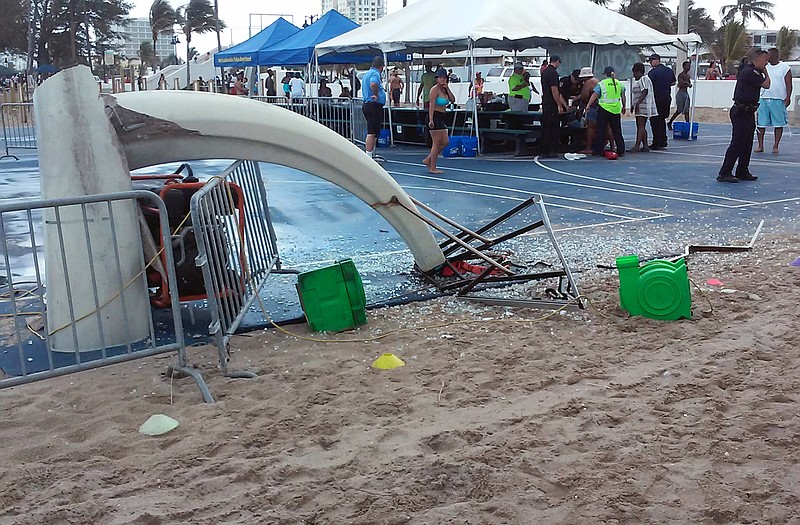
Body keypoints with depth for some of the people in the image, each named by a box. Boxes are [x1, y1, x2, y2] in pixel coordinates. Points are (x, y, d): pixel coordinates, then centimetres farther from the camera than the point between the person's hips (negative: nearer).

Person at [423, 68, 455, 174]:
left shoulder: (444, 90, 15)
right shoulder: (435, 90, -11)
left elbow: (452, 100, 5)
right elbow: (432, 105, -18)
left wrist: (447, 89, -2)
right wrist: (431, 120, -25)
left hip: (441, 118, 9)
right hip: (435, 117, -9)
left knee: (445, 142, 11)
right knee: (437, 143, -5)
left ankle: (428, 160, 19)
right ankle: (432, 168, 2)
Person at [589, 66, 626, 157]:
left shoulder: (601, 84, -5)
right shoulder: (619, 84, 8)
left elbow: (594, 96, -11)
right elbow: (623, 97, 14)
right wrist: (624, 107, 25)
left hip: (604, 108, -3)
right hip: (616, 109, 4)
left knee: (601, 130, 4)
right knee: (617, 131, 9)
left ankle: (598, 150, 5)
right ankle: (621, 151, 9)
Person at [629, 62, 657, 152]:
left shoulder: (644, 79, -9)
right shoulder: (640, 80, 22)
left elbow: (645, 92, -19)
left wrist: (637, 103, -24)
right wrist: (633, 105, 26)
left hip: (643, 106, -11)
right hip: (640, 107, 11)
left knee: (641, 126, -14)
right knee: (641, 127, 10)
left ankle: (637, 146, -19)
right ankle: (645, 146, 12)